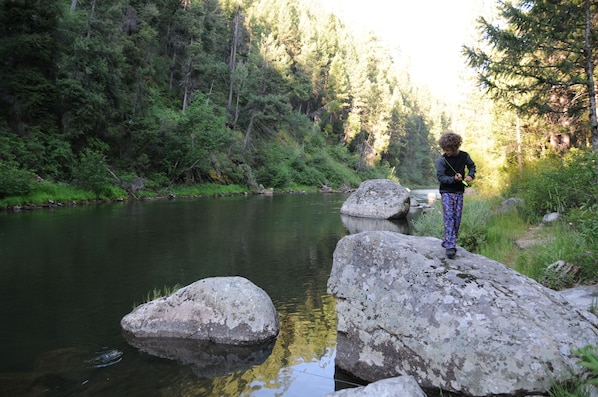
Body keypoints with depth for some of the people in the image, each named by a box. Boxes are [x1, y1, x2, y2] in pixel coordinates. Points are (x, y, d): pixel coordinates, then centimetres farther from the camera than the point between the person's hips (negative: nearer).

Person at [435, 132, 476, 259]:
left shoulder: (464, 156, -1)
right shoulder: (441, 160, -12)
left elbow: (472, 166, 18)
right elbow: (440, 177, -12)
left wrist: (470, 175, -2)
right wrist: (454, 179, -27)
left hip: (459, 192, 4)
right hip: (446, 192, -4)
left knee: (457, 219, 6)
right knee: (449, 218, -12)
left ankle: (447, 241, 20)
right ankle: (450, 246, -15)